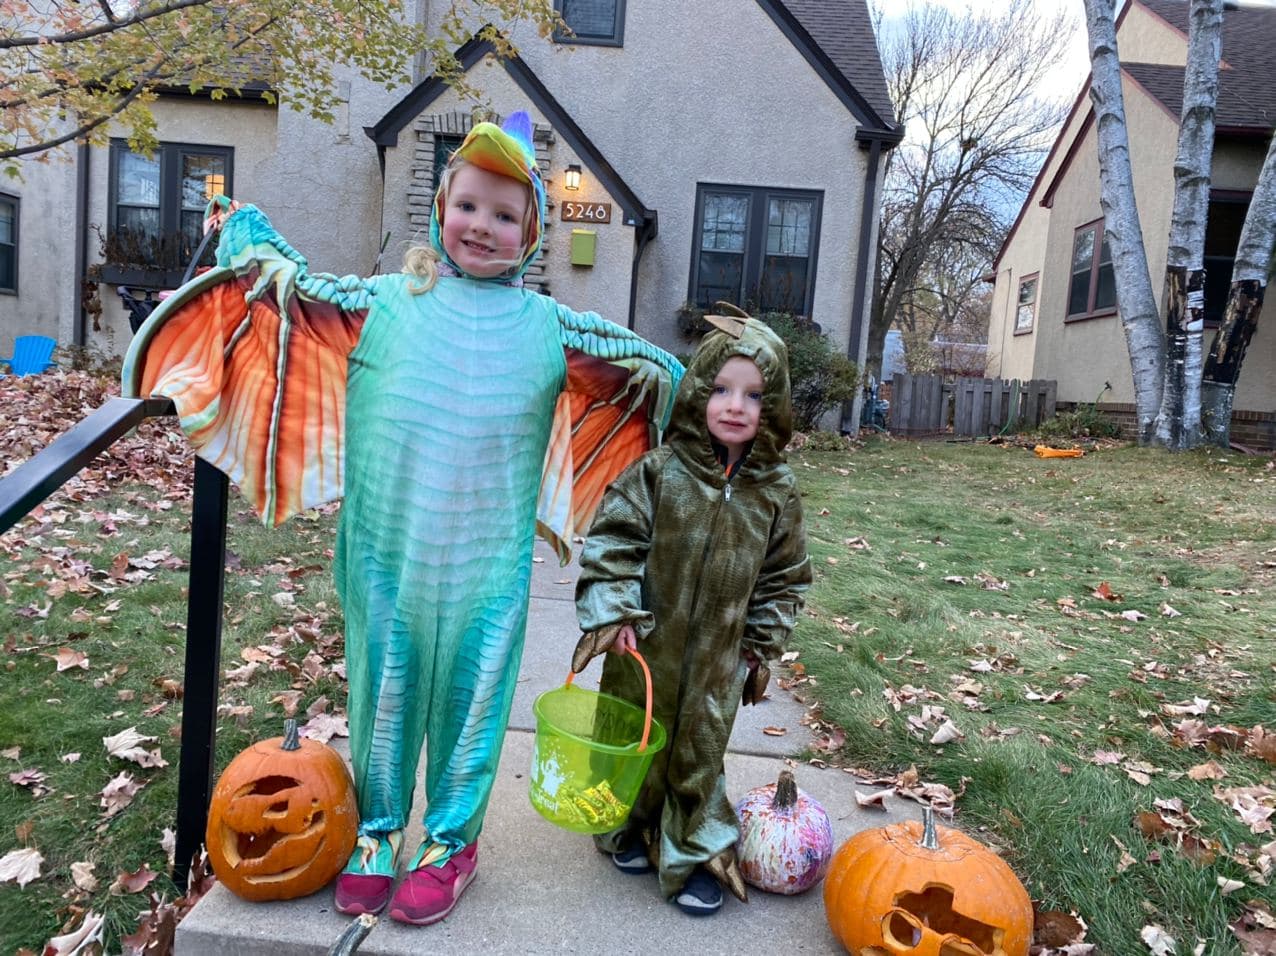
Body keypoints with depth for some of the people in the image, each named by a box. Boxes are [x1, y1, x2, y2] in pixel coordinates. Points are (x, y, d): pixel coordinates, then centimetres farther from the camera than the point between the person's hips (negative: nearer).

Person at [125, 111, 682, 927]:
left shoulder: (549, 326, 4)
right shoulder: (384, 301, 3)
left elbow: (641, 363, 16)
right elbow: (293, 293, 16)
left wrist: (653, 370, 2)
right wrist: (249, 235, 11)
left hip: (486, 566, 0)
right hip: (387, 554, 1)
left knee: (472, 692, 11)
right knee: (384, 685, 15)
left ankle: (453, 839, 33)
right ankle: (376, 830, 37)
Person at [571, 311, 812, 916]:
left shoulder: (776, 491, -4)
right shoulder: (660, 471, -12)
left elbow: (784, 575, 6)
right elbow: (611, 540, -10)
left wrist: (761, 644, 5)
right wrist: (611, 611, -17)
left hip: (717, 659, 1)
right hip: (644, 646, -1)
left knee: (700, 753, 14)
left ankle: (694, 855, 34)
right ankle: (631, 829, 44)